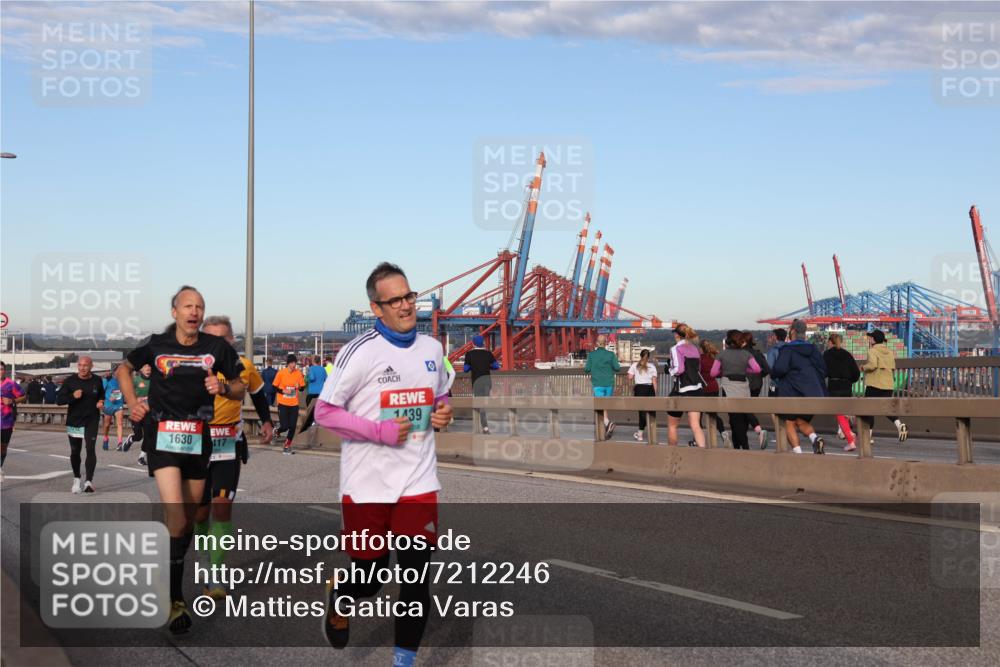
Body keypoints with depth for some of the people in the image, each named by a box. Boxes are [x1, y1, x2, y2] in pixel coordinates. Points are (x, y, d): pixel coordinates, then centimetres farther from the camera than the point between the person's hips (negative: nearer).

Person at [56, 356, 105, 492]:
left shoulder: (97, 381, 0)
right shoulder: (70, 381, -4)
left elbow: (102, 395, 19)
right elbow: (59, 399, -7)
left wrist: (101, 402, -3)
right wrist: (73, 396, -23)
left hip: (91, 421, -1)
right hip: (73, 421, 1)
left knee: (91, 449, -16)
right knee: (75, 452, 12)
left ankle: (89, 481, -17)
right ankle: (76, 479, 31)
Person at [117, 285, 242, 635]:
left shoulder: (217, 347, 1)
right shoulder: (156, 344, 0)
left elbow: (240, 384, 10)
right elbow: (125, 368, 17)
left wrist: (223, 387, -11)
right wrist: (133, 403, 4)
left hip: (198, 439, 3)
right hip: (163, 437, -3)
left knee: (189, 518, 13)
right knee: (176, 517, -16)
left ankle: (172, 577, 34)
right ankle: (175, 600, -9)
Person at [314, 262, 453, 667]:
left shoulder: (432, 349, 7)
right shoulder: (360, 351, -11)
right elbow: (324, 411, -10)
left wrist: (443, 413, 0)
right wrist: (381, 431, -18)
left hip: (418, 483, 4)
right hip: (366, 485, -3)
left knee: (416, 577, -1)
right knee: (369, 576, 9)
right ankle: (339, 596, 44)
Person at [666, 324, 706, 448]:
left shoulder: (676, 349, -9)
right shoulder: (695, 348, 12)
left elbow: (679, 369, -21)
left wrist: (671, 371, -2)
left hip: (682, 389, -6)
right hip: (698, 388, 6)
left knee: (672, 425, 13)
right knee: (695, 425, -2)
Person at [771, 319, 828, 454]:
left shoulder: (787, 349, -8)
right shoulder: (813, 349, 9)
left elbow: (780, 368, -19)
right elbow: (823, 370, 9)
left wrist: (773, 373, 2)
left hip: (791, 393, -5)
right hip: (812, 394, 5)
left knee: (789, 423, 4)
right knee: (802, 421, 19)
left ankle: (798, 452, -11)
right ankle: (815, 438, -10)